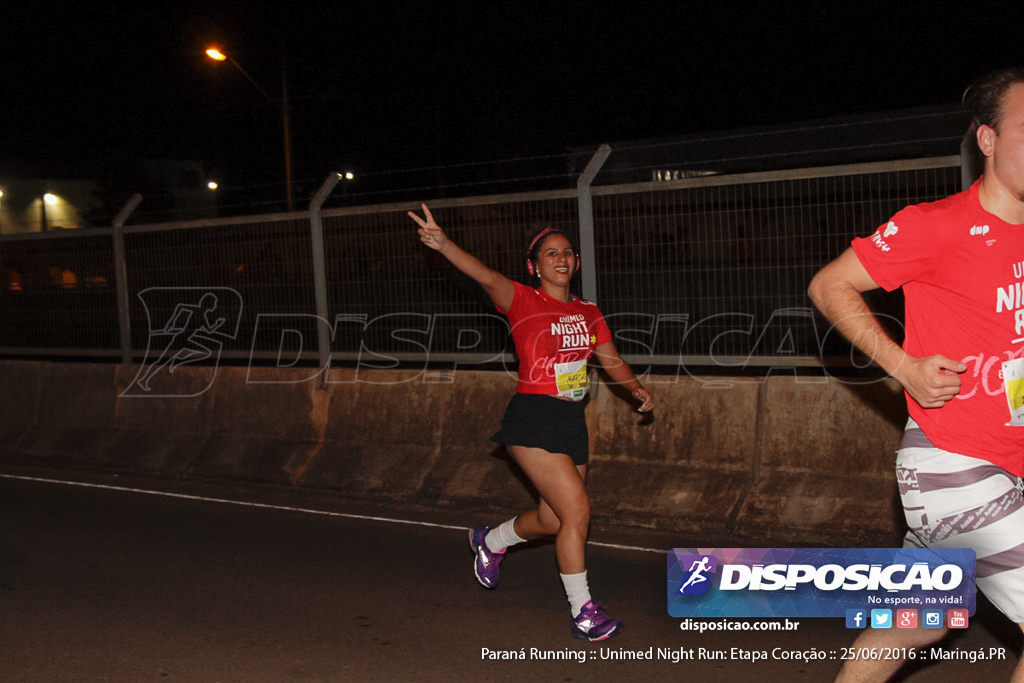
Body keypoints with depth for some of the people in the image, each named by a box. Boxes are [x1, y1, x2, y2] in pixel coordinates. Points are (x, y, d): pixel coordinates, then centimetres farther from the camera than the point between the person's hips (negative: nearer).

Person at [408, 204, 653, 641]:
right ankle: (583, 612, 2)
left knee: (553, 520, 16)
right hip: (533, 420, -7)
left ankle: (491, 541, 46)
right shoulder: (523, 301, -8)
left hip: (573, 421, 7)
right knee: (577, 510, -13)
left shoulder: (587, 312, 11)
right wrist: (444, 244, -44)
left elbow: (612, 361, 24)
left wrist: (637, 389, 10)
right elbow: (488, 278, -27)